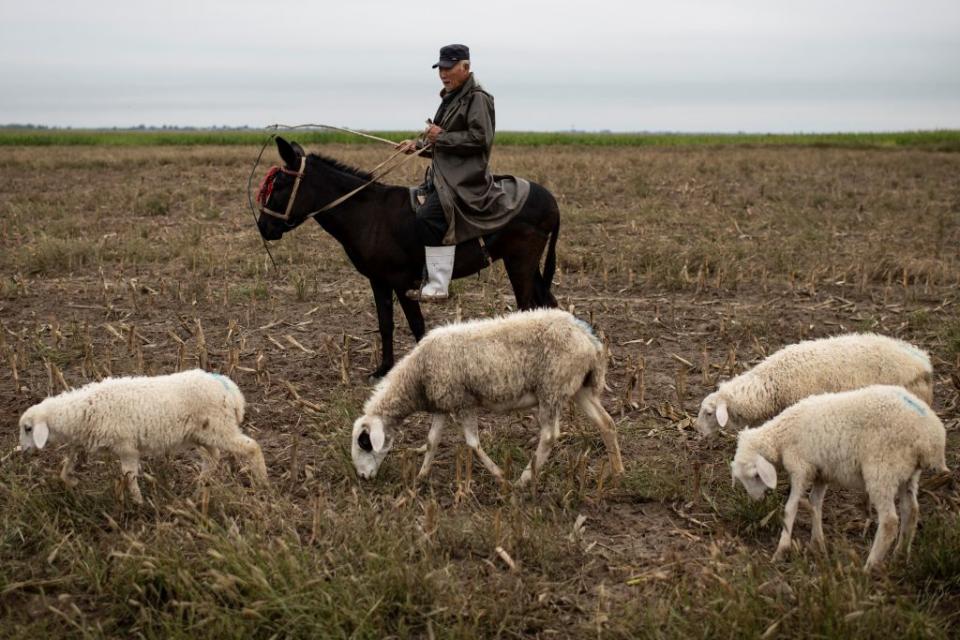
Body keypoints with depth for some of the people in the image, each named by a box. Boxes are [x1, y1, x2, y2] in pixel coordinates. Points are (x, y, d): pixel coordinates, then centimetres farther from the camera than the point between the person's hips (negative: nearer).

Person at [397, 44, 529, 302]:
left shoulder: (477, 98, -9)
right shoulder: (452, 97, 20)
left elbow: (480, 138, -20)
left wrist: (441, 137, -17)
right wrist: (418, 145, 11)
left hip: (465, 177, -11)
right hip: (445, 174, 11)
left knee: (429, 217, -29)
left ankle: (437, 287, -29)